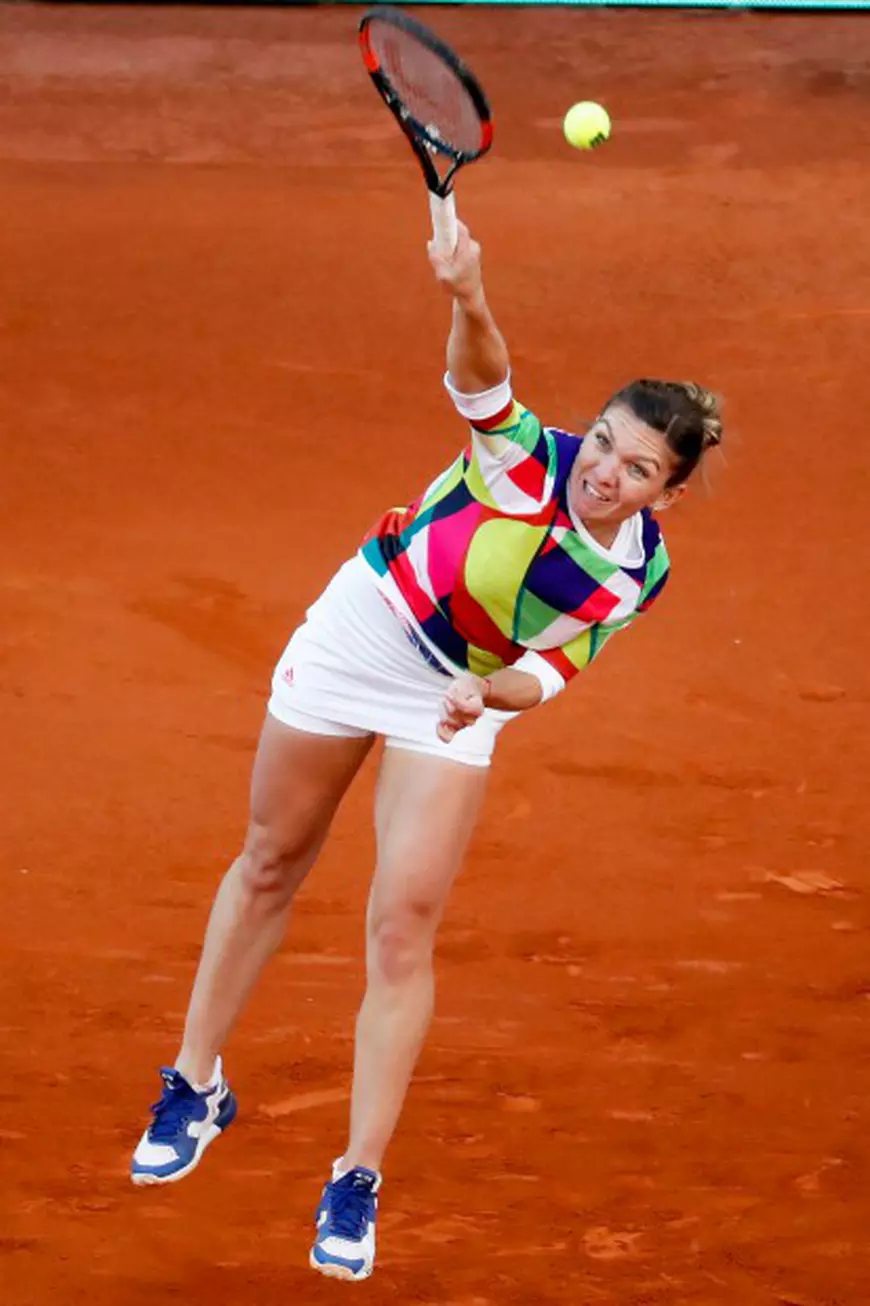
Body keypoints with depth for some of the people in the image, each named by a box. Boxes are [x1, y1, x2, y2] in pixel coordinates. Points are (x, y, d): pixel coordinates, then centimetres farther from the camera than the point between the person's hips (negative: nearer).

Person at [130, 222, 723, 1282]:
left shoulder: (637, 575, -17)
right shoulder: (526, 457, -25)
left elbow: (547, 673, -16)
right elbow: (479, 377, -44)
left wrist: (492, 692, -38)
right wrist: (470, 306, -65)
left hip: (456, 702, 1)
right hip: (358, 632, 0)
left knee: (402, 930, -8)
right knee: (271, 865, 15)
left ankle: (357, 1181, 1)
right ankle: (196, 1086, 35)